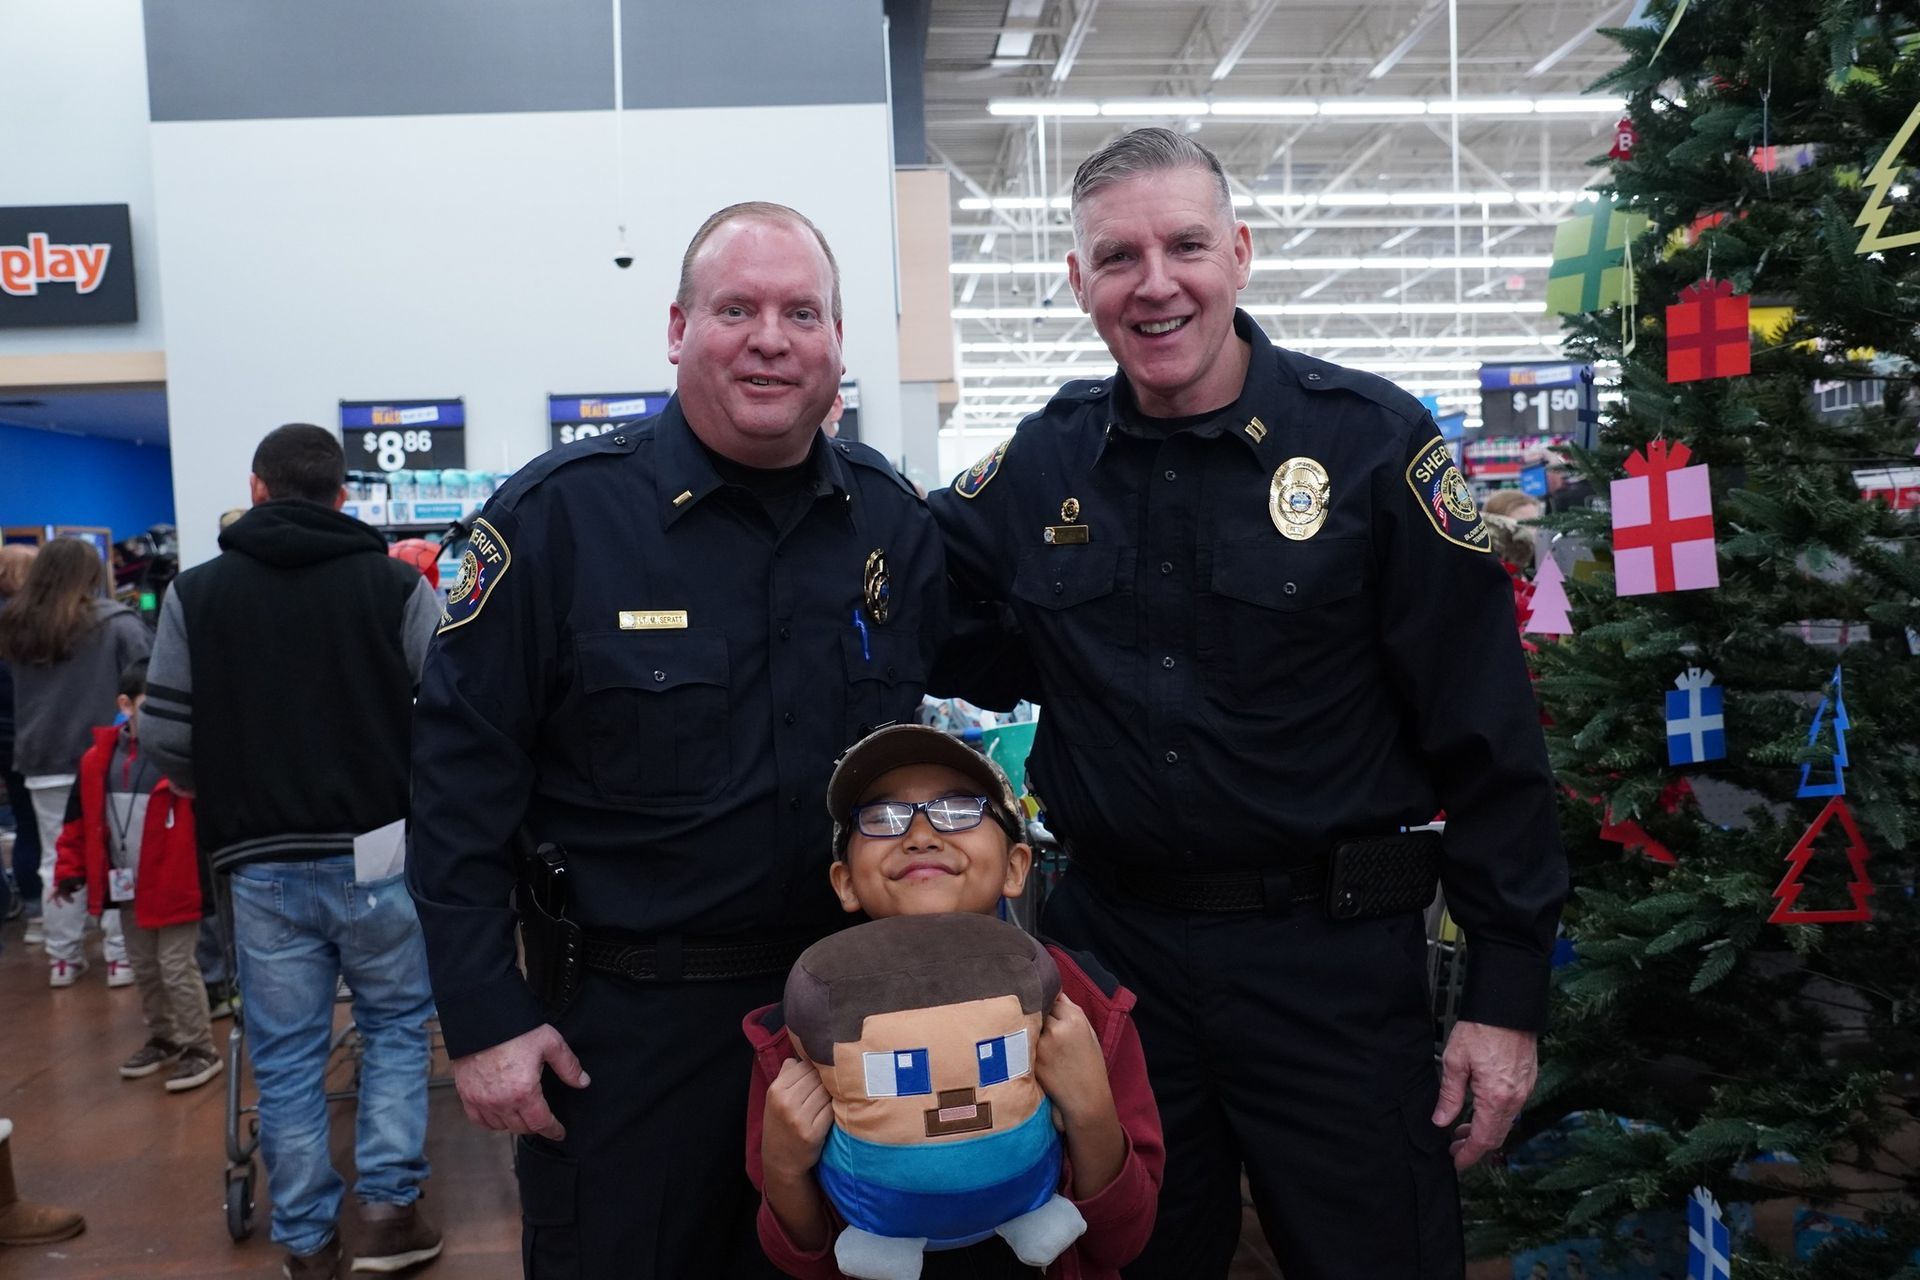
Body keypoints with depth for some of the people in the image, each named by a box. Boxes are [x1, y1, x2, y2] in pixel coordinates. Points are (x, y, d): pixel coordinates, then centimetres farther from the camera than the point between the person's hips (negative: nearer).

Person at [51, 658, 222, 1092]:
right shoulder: (99, 757, 0)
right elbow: (79, 817, 11)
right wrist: (69, 869, 11)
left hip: (174, 886, -6)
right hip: (126, 887, 6)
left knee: (176, 968, 0)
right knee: (144, 969, 19)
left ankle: (200, 1050, 14)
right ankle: (161, 1039, 37)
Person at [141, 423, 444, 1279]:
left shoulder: (196, 594, 1)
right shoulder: (397, 586, -5)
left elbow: (165, 738, -1)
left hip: (262, 865, 2)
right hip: (378, 853, -1)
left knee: (286, 1056, 12)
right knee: (395, 1027, 16)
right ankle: (386, 1207, 13)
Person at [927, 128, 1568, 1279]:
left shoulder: (1371, 440, -9)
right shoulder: (1044, 464, 2)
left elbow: (1487, 737, -8)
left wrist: (1508, 993, -9)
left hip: (1333, 960, -3)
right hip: (1112, 944, 4)